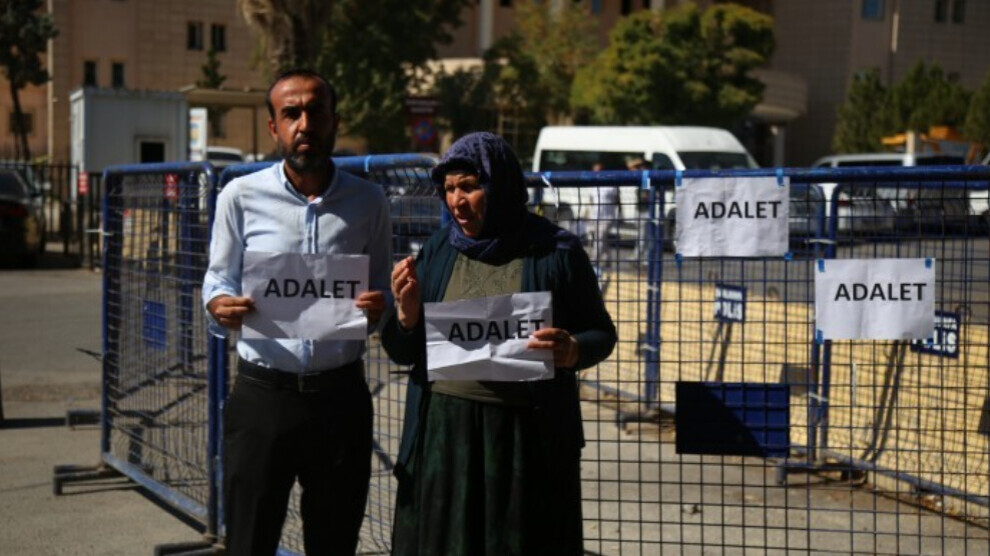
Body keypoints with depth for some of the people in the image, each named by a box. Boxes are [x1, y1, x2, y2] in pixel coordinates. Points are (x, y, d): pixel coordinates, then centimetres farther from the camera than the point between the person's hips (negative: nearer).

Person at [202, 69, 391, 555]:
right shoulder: (241, 196, 1)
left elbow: (385, 289, 12)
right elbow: (217, 279, 8)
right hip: (262, 393, -1)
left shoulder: (367, 201, 5)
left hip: (340, 393, 2)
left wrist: (380, 308, -11)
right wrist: (220, 307, -16)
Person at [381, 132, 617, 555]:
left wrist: (572, 351, -18)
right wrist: (407, 311, -13)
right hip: (444, 435, 3)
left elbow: (602, 333, 3)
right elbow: (402, 353, 8)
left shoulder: (554, 252, -3)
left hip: (528, 437, -2)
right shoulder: (437, 251, 6)